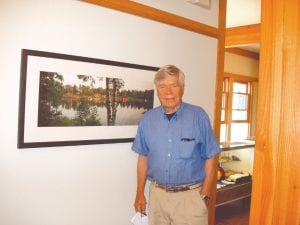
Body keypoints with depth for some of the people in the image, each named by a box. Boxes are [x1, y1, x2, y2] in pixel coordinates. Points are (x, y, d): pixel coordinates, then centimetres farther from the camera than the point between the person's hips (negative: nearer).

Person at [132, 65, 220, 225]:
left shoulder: (198, 116, -9)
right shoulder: (147, 119, -1)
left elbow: (211, 158, -5)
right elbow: (143, 157, 7)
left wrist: (205, 195, -8)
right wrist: (140, 193, 7)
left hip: (190, 195, -3)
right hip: (157, 194, 3)